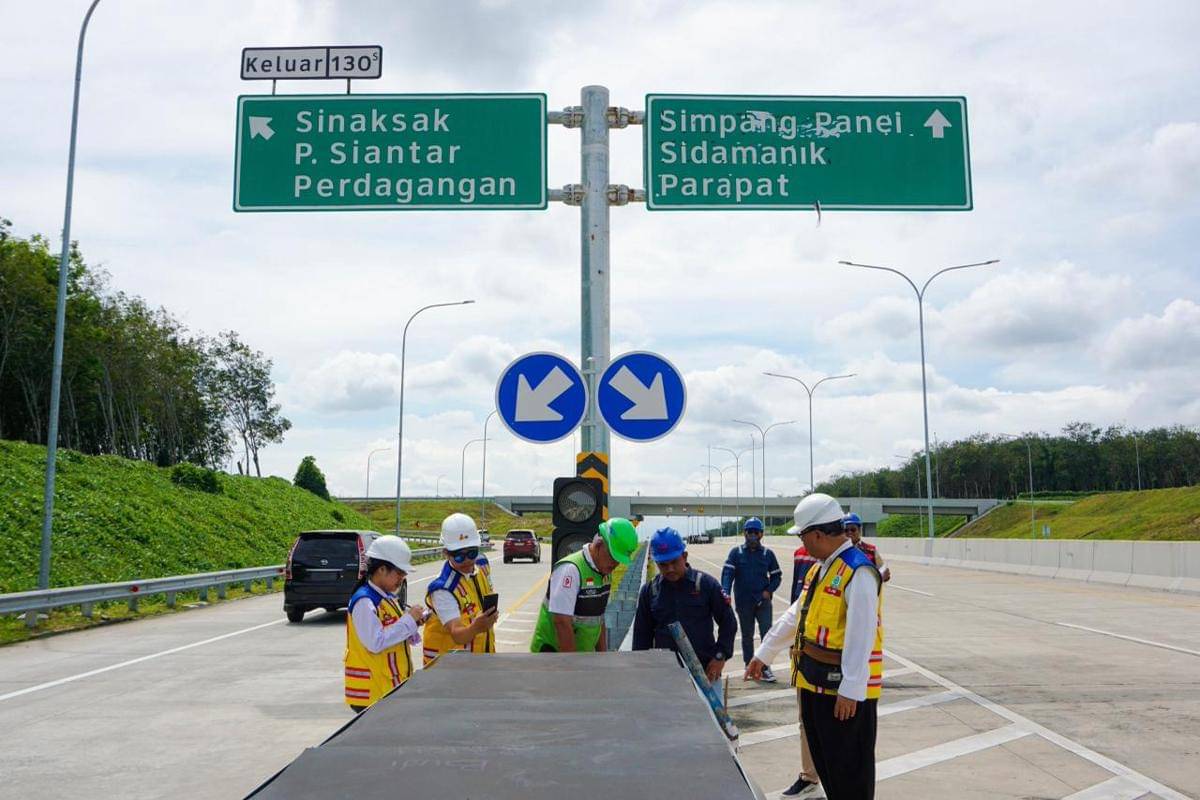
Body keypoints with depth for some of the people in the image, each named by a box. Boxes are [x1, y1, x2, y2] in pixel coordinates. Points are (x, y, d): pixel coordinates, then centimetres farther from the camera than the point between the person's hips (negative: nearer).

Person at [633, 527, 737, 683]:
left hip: (705, 669, -2)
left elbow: (728, 623, 3)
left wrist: (720, 656, -6)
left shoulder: (706, 584, -3)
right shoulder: (649, 591, 4)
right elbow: (642, 635, 11)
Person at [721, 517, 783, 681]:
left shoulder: (768, 554, 4)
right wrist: (726, 593, -26)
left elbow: (777, 575, 11)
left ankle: (765, 667, 1)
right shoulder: (736, 552, -1)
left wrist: (769, 590, -6)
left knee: (767, 633, -7)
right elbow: (727, 573, -10)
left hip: (763, 601, 0)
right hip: (743, 602, 0)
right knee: (747, 635, 12)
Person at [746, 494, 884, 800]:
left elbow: (861, 636, -24)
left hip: (844, 687, -9)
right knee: (822, 756, 19)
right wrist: (764, 654, 25)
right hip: (814, 681, 9)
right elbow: (795, 615, 20)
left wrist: (850, 690, -24)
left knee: (848, 766, 2)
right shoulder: (819, 568, 11)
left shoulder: (858, 572, -19)